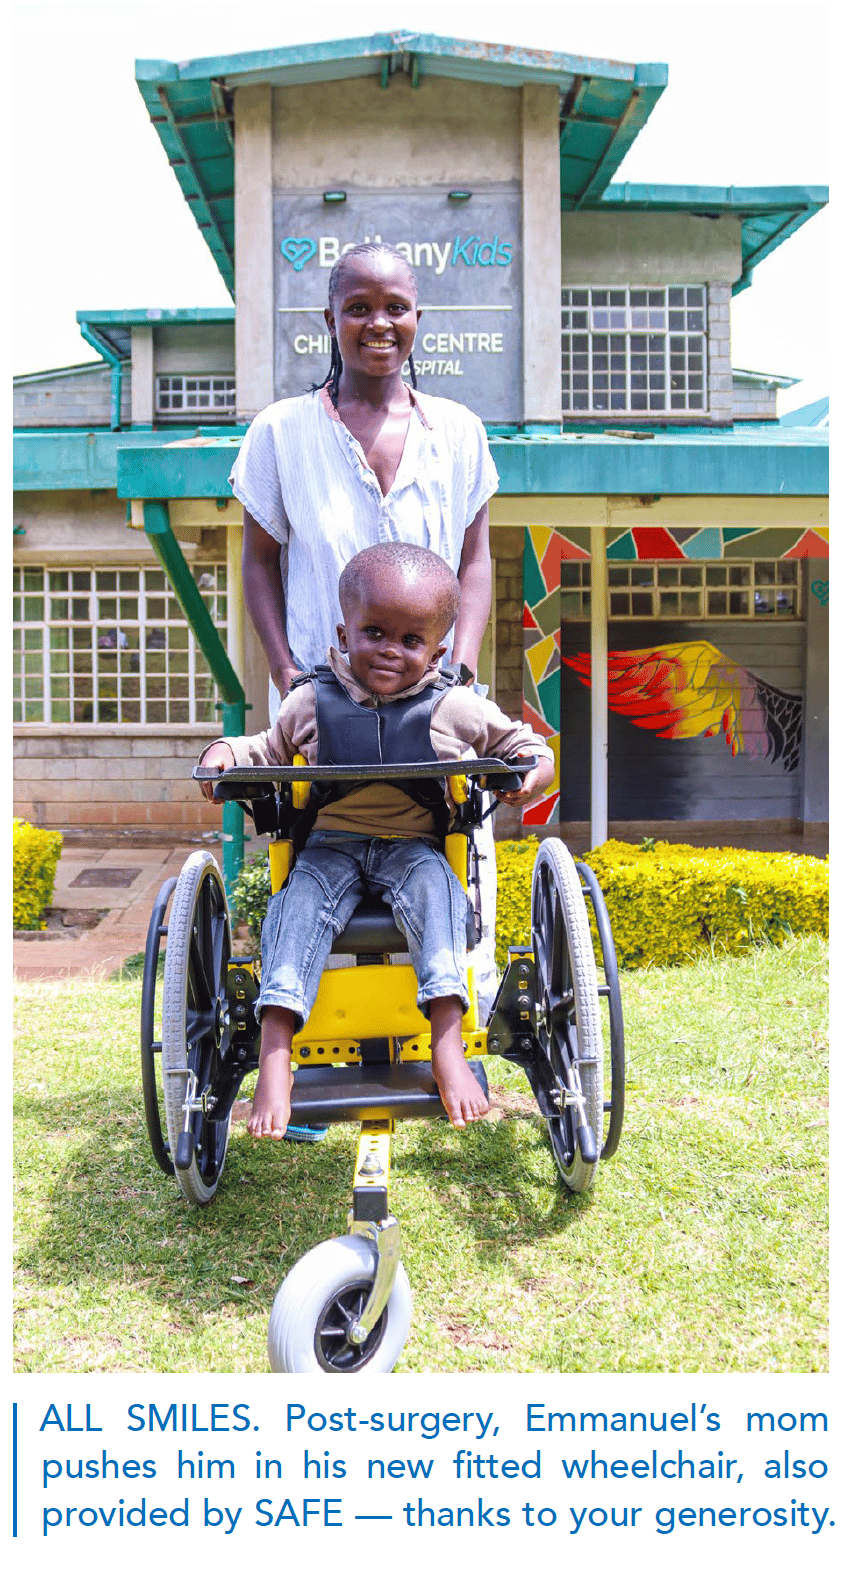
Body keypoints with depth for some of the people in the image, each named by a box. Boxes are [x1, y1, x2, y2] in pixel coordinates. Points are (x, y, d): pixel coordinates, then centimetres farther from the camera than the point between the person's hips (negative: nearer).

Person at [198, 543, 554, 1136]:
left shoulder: (455, 708, 5)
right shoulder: (312, 702, 8)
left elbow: (528, 746, 14)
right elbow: (269, 750, 22)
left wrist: (530, 774, -9)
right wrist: (228, 751, 1)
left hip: (413, 847, -1)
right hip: (330, 845, 1)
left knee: (434, 888, -33)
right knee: (299, 905, -28)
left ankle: (448, 1047, -36)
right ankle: (275, 1059, -32)